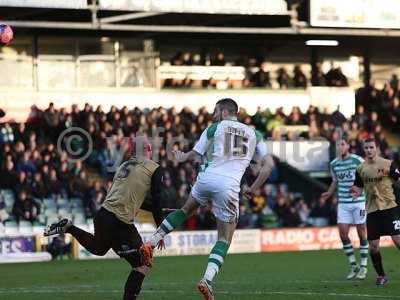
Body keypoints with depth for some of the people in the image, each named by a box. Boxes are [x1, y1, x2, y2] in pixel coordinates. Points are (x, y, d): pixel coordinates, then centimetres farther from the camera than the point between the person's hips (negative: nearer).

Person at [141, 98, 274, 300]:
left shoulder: (214, 128, 10)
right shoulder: (254, 134, 18)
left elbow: (194, 156, 10)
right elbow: (268, 165, 12)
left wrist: (181, 158, 32)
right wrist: (253, 189, 18)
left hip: (207, 177, 1)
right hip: (229, 185, -1)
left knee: (186, 210, 30)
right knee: (224, 239, 7)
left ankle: (150, 243, 23)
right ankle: (207, 279, -12)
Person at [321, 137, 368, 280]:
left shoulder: (358, 161, -8)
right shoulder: (334, 164, 6)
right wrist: (329, 193, 7)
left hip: (359, 202, -4)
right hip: (343, 203, 4)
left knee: (362, 233, 1)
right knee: (343, 234, -3)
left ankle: (363, 267, 11)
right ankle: (353, 266, 11)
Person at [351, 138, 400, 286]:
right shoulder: (361, 169, 9)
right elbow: (359, 187, 16)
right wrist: (356, 192, -5)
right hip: (372, 211, 4)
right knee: (373, 246, 2)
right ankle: (381, 275, 18)